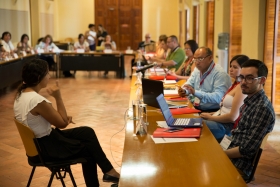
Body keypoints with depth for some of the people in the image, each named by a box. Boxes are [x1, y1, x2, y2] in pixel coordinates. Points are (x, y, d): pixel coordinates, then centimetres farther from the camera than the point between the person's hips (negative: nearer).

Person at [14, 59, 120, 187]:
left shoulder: (21, 94, 0)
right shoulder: (37, 100, -30)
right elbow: (62, 123, -19)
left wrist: (63, 118, 0)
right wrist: (58, 97, -19)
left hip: (36, 142, 9)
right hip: (45, 148, -9)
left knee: (87, 132, 10)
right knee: (88, 149, 6)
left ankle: (107, 170, 18)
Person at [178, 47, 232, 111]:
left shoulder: (220, 73, -16)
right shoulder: (197, 69, 10)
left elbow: (218, 97, -26)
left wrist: (195, 92, -29)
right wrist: (184, 91, -8)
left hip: (212, 111, -8)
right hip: (194, 108, 8)